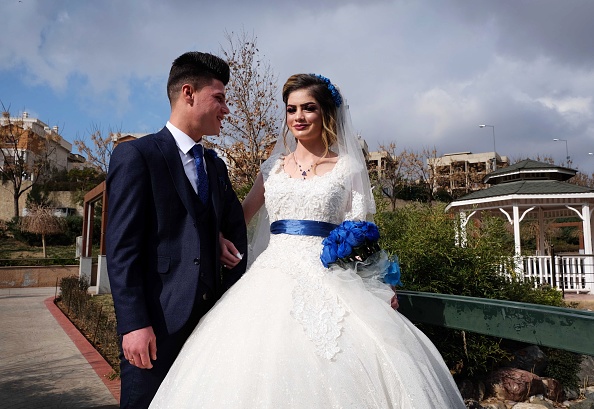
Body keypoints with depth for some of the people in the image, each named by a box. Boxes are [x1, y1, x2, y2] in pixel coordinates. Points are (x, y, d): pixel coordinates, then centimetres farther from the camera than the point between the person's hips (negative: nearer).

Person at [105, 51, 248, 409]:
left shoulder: (216, 166, 14)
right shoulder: (136, 155, -6)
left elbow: (238, 230, 18)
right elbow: (121, 247, -11)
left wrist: (231, 295, 8)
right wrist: (133, 323, -16)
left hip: (210, 319, 6)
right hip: (157, 322, -6)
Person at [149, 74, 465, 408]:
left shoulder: (347, 167, 5)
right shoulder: (274, 166, 13)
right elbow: (241, 215, 16)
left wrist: (378, 279, -10)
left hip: (329, 278, -2)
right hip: (275, 277, 3)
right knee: (266, 364, -1)